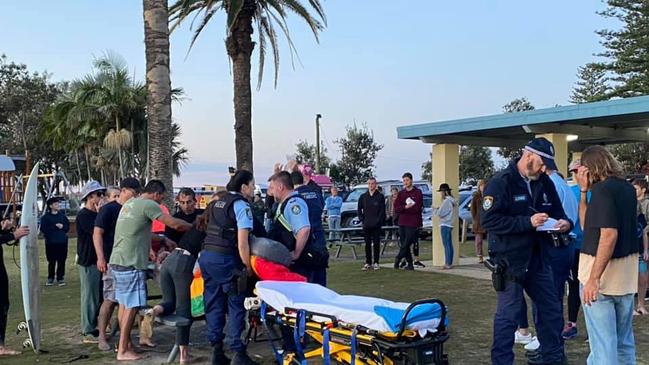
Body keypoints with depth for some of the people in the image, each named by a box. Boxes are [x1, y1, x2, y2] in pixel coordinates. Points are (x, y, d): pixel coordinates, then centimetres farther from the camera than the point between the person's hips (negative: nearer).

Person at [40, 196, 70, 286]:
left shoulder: (62, 215, 9)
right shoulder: (45, 217, 0)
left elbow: (67, 226, 10)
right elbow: (43, 229, -7)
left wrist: (62, 227, -10)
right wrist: (54, 227, -12)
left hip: (62, 242, 2)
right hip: (51, 243, -2)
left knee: (61, 261, 3)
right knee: (51, 261, 2)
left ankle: (60, 278, 11)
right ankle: (50, 279, 14)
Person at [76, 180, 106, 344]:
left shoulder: (95, 214, 16)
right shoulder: (83, 215, -11)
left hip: (97, 260, 9)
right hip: (88, 261, -9)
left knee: (98, 297, 13)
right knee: (89, 296, -5)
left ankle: (92, 328, 22)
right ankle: (88, 333, 1)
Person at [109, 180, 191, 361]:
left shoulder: (129, 204, 18)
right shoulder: (148, 205, -10)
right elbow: (175, 224, -13)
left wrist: (163, 239, 26)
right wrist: (195, 227, 3)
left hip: (117, 262, 10)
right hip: (131, 264, -10)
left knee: (123, 304, 17)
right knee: (131, 306, -2)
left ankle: (125, 342, 27)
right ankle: (123, 350, 3)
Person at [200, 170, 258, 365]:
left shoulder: (218, 203, 17)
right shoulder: (241, 205, -8)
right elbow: (242, 243, -15)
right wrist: (248, 267, -7)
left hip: (206, 255, 8)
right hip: (225, 259, -8)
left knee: (214, 304, 11)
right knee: (236, 305, 1)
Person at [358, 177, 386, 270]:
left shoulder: (380, 197, 2)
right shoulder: (363, 197, 10)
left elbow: (382, 211, -1)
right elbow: (359, 209, 13)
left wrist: (379, 221, -9)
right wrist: (362, 219, 1)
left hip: (376, 225, -2)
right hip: (366, 225, 2)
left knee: (376, 244, 1)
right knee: (367, 244, 4)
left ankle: (376, 262, 7)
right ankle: (368, 263, 9)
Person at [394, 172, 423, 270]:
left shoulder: (418, 193, -2)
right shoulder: (401, 193, 12)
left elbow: (417, 208, -13)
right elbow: (396, 209, 3)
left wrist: (403, 209, -7)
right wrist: (405, 207, -15)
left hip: (413, 224, -5)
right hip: (402, 223, 5)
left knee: (406, 244, -7)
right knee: (404, 245, 7)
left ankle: (398, 259, 8)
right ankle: (410, 264, 16)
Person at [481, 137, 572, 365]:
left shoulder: (545, 182, 8)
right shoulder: (501, 183, -14)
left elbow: (557, 212, 18)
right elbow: (488, 220, -22)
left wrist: (564, 223, -7)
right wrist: (527, 222, -25)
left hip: (537, 257, 7)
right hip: (510, 259, -7)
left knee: (551, 308, 16)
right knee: (508, 314, -1)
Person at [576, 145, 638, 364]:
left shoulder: (602, 189, -15)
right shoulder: (627, 188, 11)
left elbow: (609, 234, -25)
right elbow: (587, 224, 14)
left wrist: (593, 279, -25)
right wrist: (583, 191, 6)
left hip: (603, 272, -8)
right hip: (626, 272, 8)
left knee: (603, 342, -2)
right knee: (624, 341, 17)